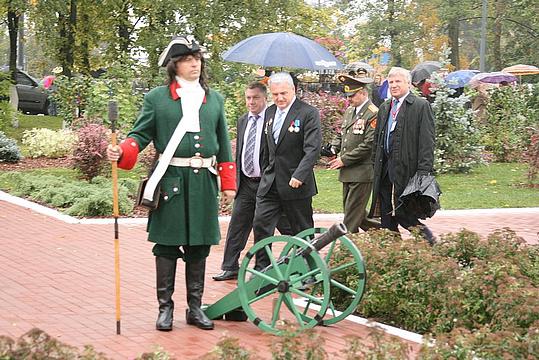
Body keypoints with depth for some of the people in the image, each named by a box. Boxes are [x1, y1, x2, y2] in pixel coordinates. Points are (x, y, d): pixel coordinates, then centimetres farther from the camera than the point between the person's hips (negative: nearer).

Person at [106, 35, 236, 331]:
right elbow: (141, 135, 1)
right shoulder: (156, 98, 3)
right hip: (170, 181, -3)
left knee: (199, 246, 7)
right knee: (167, 245, 0)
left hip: (203, 181, 3)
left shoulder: (214, 99, 13)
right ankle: (165, 307, 9)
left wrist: (228, 183, 12)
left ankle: (195, 307, 16)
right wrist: (120, 153, -19)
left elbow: (223, 144, 16)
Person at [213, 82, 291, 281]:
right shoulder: (242, 121, 12)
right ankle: (230, 268, 12)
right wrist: (237, 178, 14)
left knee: (286, 225, 2)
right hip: (246, 183, 6)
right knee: (236, 225, 6)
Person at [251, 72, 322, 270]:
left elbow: (312, 149, -18)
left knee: (302, 230, 5)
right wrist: (265, 175, 16)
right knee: (260, 224, -3)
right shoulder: (270, 112, 12)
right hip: (270, 183, 6)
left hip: (296, 183, -6)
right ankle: (261, 270, 4)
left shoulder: (308, 113, -10)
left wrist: (299, 176, -26)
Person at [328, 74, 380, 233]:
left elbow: (369, 145, -18)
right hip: (347, 172, 9)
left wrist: (344, 160, -15)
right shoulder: (349, 111, 14)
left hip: (362, 173, -9)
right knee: (354, 212, 14)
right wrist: (333, 150, 3)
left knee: (352, 215, -6)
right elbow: (341, 135, 24)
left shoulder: (373, 114, -13)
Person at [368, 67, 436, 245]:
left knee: (400, 211, -11)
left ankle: (423, 232, 9)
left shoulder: (421, 106, -5)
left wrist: (423, 172, -18)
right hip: (385, 169, 7)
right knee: (386, 215, 9)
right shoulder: (384, 108, 17)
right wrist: (376, 167, 14)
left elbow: (426, 141, -11)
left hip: (406, 169, -7)